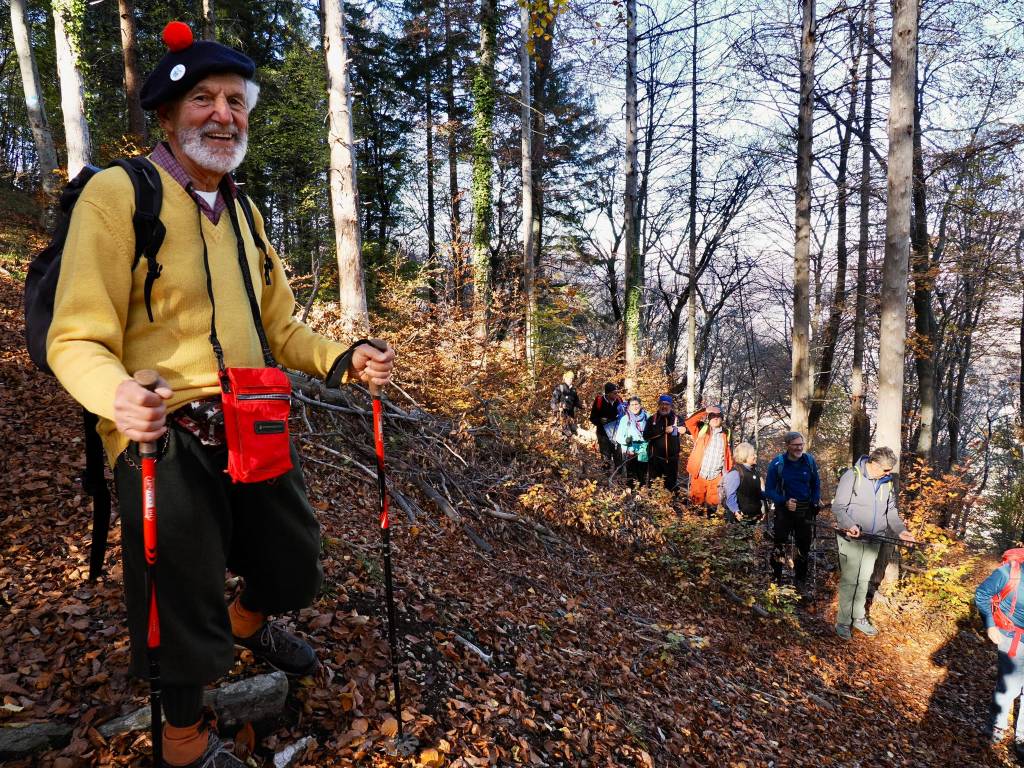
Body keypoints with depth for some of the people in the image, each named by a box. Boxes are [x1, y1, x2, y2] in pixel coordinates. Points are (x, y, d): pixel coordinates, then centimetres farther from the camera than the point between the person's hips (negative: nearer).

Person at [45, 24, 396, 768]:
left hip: (256, 430, 7)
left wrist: (344, 359, -2)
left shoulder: (243, 210, 13)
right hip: (168, 444, -6)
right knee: (185, 610, 8)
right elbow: (77, 341, -13)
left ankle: (248, 626, 57)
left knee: (294, 566, 21)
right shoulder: (117, 191, -10)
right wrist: (115, 392, -35)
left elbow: (279, 327, 15)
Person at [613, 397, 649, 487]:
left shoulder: (646, 417, 4)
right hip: (630, 452, -3)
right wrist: (625, 440, -24)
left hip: (644, 452, 3)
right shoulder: (625, 419, -4)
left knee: (644, 479, 12)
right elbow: (619, 436, -4)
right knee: (631, 478, -1)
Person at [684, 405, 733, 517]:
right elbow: (689, 422, -13)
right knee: (696, 502, 9)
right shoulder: (702, 430, 3)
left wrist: (728, 473, 4)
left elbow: (728, 455, 10)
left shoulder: (725, 434, 7)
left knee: (712, 503, 9)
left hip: (715, 477, 1)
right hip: (699, 475, -1)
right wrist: (704, 411, -17)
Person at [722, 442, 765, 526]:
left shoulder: (755, 472, 12)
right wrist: (736, 511, -32)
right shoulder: (735, 473, -16)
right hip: (740, 516, -9)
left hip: (754, 515, 9)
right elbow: (730, 496, -21)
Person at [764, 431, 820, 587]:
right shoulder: (777, 463, -12)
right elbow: (769, 489, -8)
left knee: (804, 546, 13)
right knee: (780, 546, -4)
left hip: (805, 511, 3)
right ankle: (776, 578, 9)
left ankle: (801, 579, 28)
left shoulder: (809, 461, -4)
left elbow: (816, 484, 11)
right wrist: (784, 502, -20)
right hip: (784, 511, -3)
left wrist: (815, 503, 0)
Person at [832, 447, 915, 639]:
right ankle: (843, 622, 10)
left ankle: (859, 618, 29)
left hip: (873, 540, 6)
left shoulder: (887, 482, 5)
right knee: (848, 580, -1)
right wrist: (849, 525, -30)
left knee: (864, 580, 16)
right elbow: (838, 507, -15)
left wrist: (900, 530, 0)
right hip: (851, 539, -6)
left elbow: (891, 511, 15)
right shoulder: (852, 476, -14)